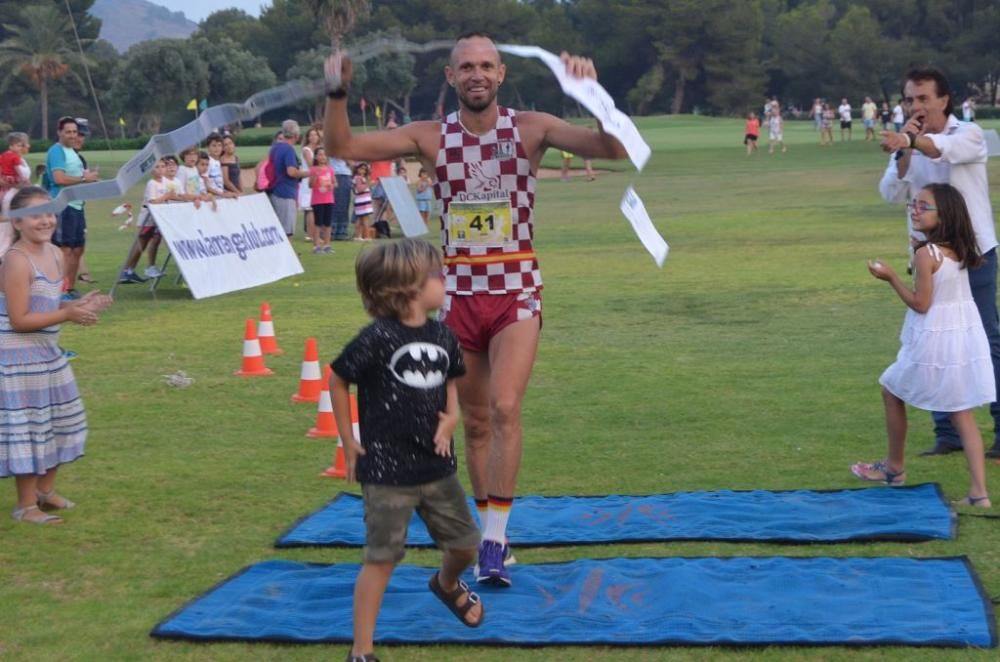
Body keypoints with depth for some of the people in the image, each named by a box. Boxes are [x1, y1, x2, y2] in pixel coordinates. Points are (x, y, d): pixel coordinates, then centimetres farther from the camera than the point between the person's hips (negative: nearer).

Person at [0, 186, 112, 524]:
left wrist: (80, 305, 0)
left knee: (58, 420, 19)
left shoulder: (55, 255, 6)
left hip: (47, 353, 9)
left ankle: (46, 489, 35)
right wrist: (67, 315, -25)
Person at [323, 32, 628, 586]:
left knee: (505, 409, -18)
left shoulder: (531, 128, -6)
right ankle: (491, 531, 26)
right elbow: (342, 147, -5)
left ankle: (494, 542, -11)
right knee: (476, 422, 11)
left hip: (516, 295, -2)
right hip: (458, 296, 3)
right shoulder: (430, 137, -2)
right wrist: (337, 93, -21)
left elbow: (613, 150, -16)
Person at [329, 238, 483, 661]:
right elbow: (338, 381, -6)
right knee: (382, 558, -3)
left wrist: (450, 417, -2)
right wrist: (348, 442, -4)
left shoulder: (441, 336, 2)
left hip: (437, 464, 6)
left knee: (465, 544, 16)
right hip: (387, 470, -6)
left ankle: (447, 584, 52)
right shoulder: (378, 338, -16)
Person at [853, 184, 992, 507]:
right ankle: (979, 492, 0)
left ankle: (894, 468, 30)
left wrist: (891, 278, -7)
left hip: (934, 341, -7)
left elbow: (920, 304, -16)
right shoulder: (961, 249, 5)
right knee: (963, 414, 8)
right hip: (966, 337, 7)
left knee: (892, 391, 17)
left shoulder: (926, 254, -17)